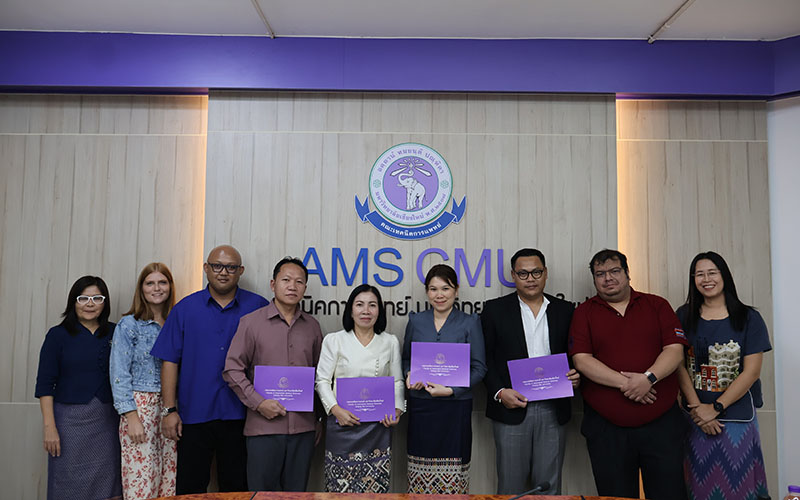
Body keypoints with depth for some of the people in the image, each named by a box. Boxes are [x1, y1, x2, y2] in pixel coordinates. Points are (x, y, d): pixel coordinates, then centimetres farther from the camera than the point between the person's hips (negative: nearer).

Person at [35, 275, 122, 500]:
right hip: (70, 419, -2)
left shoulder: (114, 334, 6)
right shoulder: (58, 335, -1)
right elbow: (45, 384, -3)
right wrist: (49, 427, -9)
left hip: (107, 420, 2)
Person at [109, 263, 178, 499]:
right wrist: (131, 416, -12)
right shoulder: (129, 325, -1)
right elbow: (119, 375, -5)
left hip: (171, 408, 4)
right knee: (141, 480, -4)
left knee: (170, 479, 4)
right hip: (140, 406, -4)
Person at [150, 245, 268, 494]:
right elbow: (170, 361, 4)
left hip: (239, 415, 0)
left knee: (236, 489, 11)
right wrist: (169, 409, -2)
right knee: (189, 490, 8)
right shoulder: (185, 308, 5)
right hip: (194, 415, 0)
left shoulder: (258, 307, 2)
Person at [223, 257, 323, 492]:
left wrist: (320, 419, 13)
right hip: (264, 427, -3)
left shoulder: (312, 326, 10)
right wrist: (258, 402, -11)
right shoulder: (251, 322, 0)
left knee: (297, 492, 11)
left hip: (303, 428, 3)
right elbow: (232, 369, -1)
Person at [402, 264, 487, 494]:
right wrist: (409, 376, -5)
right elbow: (406, 358, 17)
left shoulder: (470, 323, 0)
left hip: (456, 406, -2)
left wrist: (451, 389, -13)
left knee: (452, 469, -2)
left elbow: (479, 367, -1)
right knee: (421, 468, 4)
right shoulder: (416, 321, 8)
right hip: (420, 405, 2)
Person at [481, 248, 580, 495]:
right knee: (510, 485, 6)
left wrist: (575, 376, -7)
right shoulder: (494, 310, 3)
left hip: (554, 411, 2)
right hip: (511, 408, -2)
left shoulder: (565, 310, 9)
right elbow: (485, 359, 1)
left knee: (549, 484, 11)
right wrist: (499, 392, -12)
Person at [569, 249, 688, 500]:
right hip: (606, 427, 0)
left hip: (661, 423, 1)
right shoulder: (584, 313, 5)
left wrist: (648, 378, -18)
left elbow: (675, 350, -1)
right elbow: (581, 359, -6)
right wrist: (624, 383, -16)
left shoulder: (657, 306, 9)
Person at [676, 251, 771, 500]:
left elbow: (751, 372, -6)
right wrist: (697, 408, -9)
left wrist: (715, 408, -11)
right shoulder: (684, 316, 4)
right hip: (697, 418, 1)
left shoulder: (748, 318, -1)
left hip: (738, 416, -1)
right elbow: (680, 366, 0)